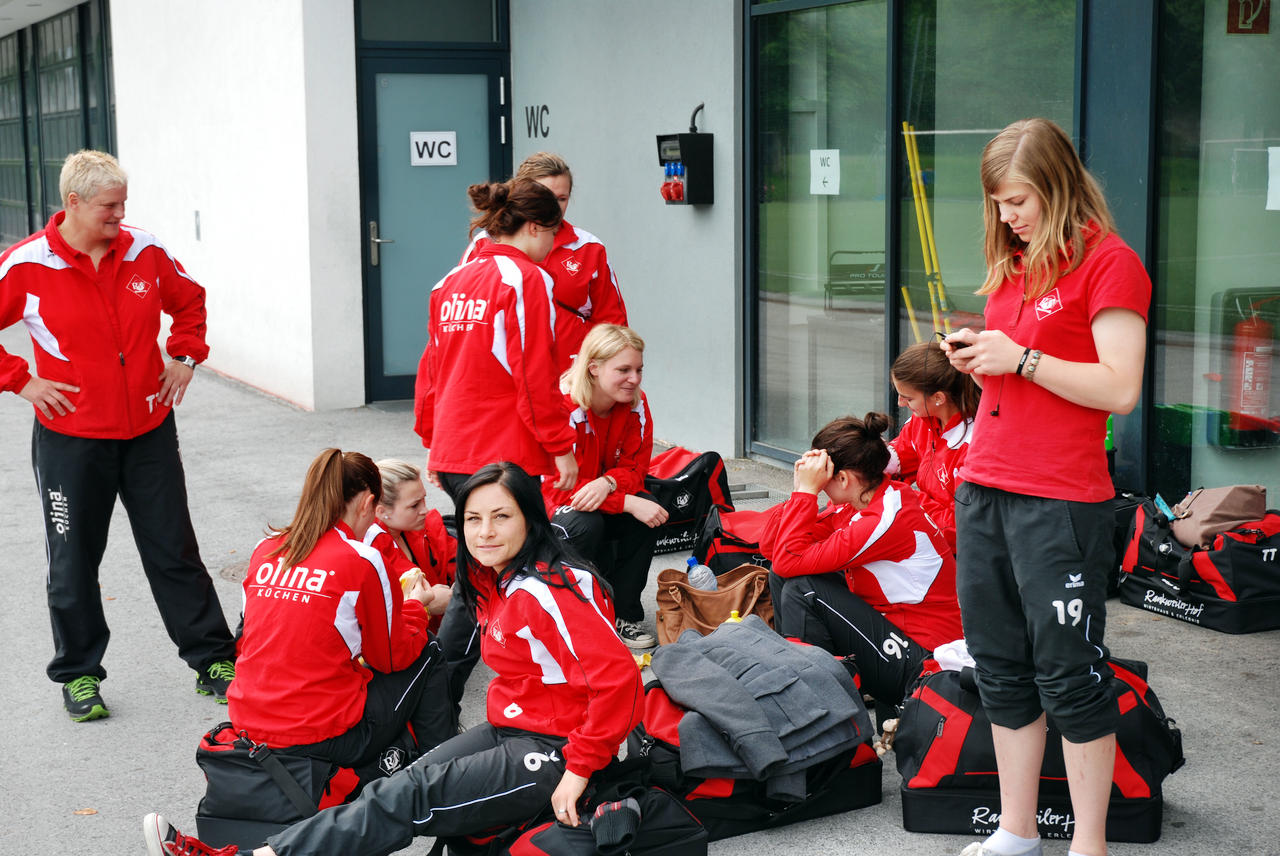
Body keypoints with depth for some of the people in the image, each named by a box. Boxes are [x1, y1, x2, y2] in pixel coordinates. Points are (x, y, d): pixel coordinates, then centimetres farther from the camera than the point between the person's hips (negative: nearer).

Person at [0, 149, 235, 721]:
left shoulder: (145, 253, 0)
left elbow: (189, 300, 18)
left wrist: (185, 357, 9)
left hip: (149, 433, 3)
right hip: (71, 441, -2)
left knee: (175, 551, 9)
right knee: (73, 562, 9)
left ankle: (212, 658, 20)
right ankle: (78, 674, 25)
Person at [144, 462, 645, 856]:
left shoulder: (547, 594, -23)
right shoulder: (495, 581, 7)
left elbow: (618, 677, -31)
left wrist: (580, 770, -25)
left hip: (549, 755, -8)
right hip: (511, 729, 8)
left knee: (409, 798, -16)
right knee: (408, 780, -9)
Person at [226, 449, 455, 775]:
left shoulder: (265, 550, 5)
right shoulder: (362, 562, -12)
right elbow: (393, 657, -1)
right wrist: (414, 605, 19)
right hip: (327, 740, -6)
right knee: (427, 651, 18)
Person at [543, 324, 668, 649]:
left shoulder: (636, 404, -7)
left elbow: (634, 469, -6)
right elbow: (558, 486, -29)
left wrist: (607, 483, -32)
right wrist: (628, 503, -37)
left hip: (603, 503, 5)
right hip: (546, 510, -5)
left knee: (650, 509, -23)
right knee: (585, 523, -36)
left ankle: (624, 614, -10)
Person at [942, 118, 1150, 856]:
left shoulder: (1109, 263, -8)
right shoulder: (1014, 266, 16)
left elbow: (1120, 389, -15)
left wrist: (1021, 358, -14)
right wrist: (975, 358, 5)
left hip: (1060, 503, -8)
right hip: (984, 490, 8)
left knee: (1068, 674, -1)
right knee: (1001, 670, 12)